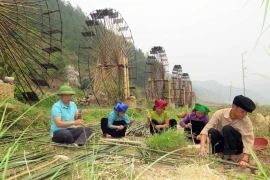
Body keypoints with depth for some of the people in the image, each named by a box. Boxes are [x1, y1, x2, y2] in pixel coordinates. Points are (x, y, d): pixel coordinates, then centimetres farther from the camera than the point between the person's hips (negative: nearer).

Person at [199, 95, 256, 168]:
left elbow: (249, 141, -28)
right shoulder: (220, 113, -22)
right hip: (222, 143, 1)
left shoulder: (247, 121, -21)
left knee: (227, 129, -30)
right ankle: (220, 154, -9)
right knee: (212, 131, -30)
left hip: (237, 147, -1)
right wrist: (202, 147, -43)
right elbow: (206, 129, -28)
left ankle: (233, 157, -16)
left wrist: (244, 160, -44)